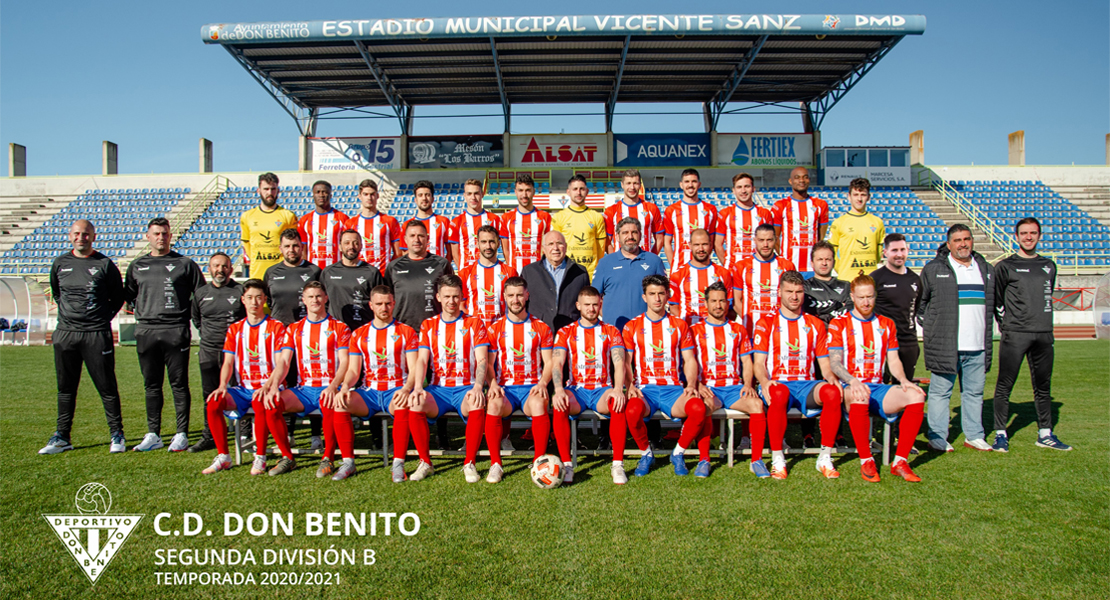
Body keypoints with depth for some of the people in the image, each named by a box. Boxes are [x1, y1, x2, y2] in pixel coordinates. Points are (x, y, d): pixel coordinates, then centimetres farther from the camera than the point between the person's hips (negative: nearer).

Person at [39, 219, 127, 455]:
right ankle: (62, 437, 20)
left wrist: (103, 318, 1)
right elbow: (55, 292, 24)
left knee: (107, 387, 0)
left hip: (96, 334, -4)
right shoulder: (60, 263, 9)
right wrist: (66, 312, 14)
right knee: (65, 388, 11)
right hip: (65, 333, 4)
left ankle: (117, 435, 8)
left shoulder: (105, 265, -1)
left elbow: (118, 297, 8)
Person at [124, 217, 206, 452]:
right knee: (152, 385, 8)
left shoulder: (185, 264, 7)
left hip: (176, 331, -3)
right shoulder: (137, 266, 16)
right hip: (146, 331, 3)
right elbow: (128, 296, 21)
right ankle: (153, 434, 14)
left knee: (179, 384, -2)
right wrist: (141, 310, 4)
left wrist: (187, 315, -2)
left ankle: (181, 434, 3)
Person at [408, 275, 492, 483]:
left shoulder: (474, 323, 7)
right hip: (438, 388, 2)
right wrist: (418, 387, -16)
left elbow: (482, 360, -4)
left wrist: (477, 387, -23)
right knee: (414, 403, -30)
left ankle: (469, 464, -17)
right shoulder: (428, 325, 14)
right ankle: (425, 463, -11)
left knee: (477, 404, -36)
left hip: (466, 387, -2)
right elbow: (422, 360, 4)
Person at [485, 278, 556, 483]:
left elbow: (549, 362, 7)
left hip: (532, 387, 0)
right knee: (493, 405, -33)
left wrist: (542, 383, -13)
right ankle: (495, 464, -21)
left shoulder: (541, 328, 11)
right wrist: (493, 383, -14)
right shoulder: (495, 328, 11)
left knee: (539, 404, -35)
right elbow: (488, 363, 6)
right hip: (504, 388, 1)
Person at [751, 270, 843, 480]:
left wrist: (831, 377, -10)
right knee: (780, 393, -40)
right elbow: (758, 363, 0)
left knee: (832, 392, -31)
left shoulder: (815, 324, 17)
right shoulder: (766, 323, 8)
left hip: (806, 385, 3)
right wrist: (764, 382, -22)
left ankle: (825, 458, -19)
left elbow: (824, 363, 14)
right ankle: (777, 459, -25)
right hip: (777, 383, -2)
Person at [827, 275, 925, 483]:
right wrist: (852, 381, -26)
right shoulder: (839, 324, 3)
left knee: (916, 396, -24)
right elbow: (834, 363, -6)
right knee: (860, 395, -40)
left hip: (878, 388, 4)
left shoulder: (886, 324, 18)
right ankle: (866, 462, -26)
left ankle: (900, 461, -18)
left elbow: (893, 360, 16)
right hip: (850, 387, -4)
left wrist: (903, 380, -6)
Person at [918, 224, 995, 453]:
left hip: (978, 347, 4)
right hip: (945, 346, -4)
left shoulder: (986, 269, 14)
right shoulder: (934, 269, 1)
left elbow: (992, 304, 24)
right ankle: (937, 438, 7)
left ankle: (974, 436, 22)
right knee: (940, 391, 0)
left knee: (975, 391, 11)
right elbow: (919, 301, 8)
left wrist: (987, 336, 19)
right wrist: (928, 324, 3)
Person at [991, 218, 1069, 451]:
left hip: (1044, 334, 5)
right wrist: (1007, 323, 2)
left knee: (1043, 386, 11)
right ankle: (1000, 434, 3)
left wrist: (1043, 322, 15)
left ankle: (1046, 434, 21)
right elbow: (995, 299, 4)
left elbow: (1048, 296, 22)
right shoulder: (1005, 266, 0)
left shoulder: (1049, 266, 14)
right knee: (1004, 386, -4)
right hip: (1014, 335, -5)